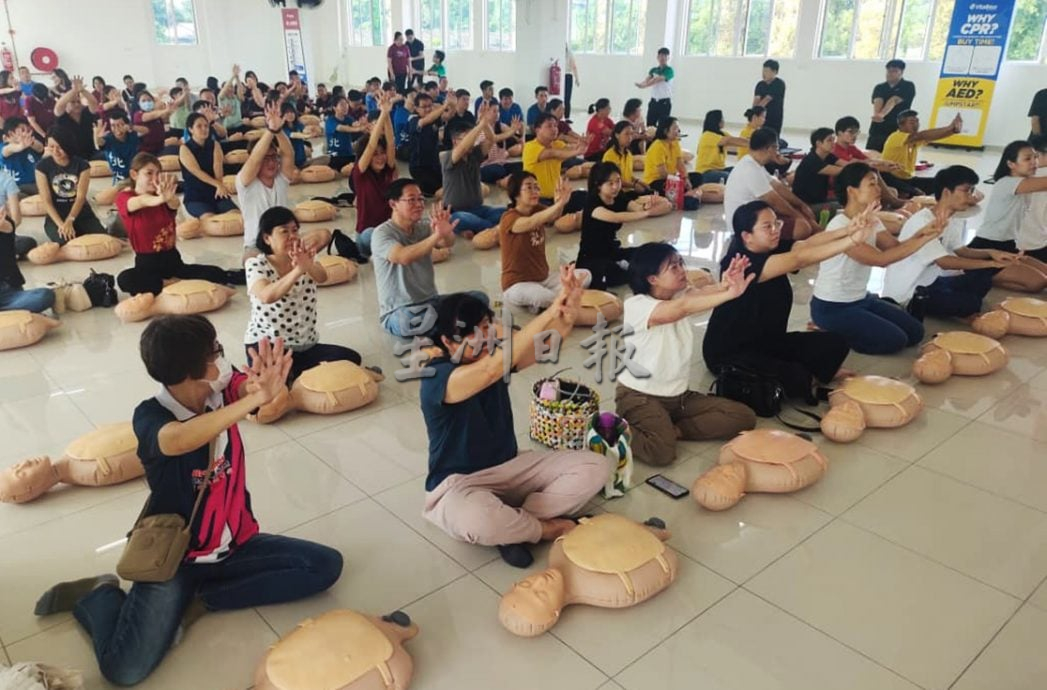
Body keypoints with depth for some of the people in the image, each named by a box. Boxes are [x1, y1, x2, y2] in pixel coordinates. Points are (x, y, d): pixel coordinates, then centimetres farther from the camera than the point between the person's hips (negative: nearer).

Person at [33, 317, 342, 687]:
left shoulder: (222, 389, -8)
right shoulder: (150, 415, -22)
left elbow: (249, 384, -29)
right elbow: (178, 441, -45)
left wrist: (266, 383, -54)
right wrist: (255, 399, -52)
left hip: (235, 543, 5)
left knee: (326, 565, -9)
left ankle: (199, 600, -4)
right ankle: (98, 595, 12)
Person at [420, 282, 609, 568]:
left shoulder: (496, 358, -2)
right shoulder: (437, 378, -22)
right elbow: (492, 371, -41)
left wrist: (569, 308, -41)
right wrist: (549, 312, -43)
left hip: (511, 466, 6)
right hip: (459, 482, -6)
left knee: (595, 467, -7)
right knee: (477, 522, -42)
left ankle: (512, 523, -13)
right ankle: (547, 528, -9)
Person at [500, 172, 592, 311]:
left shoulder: (538, 210, 3)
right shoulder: (509, 218, -17)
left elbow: (553, 217, -22)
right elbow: (531, 223, -40)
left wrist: (561, 202, -47)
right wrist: (559, 204, -54)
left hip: (544, 277, 8)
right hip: (518, 284, -8)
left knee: (585, 275, -2)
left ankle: (536, 304, -5)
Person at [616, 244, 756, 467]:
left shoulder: (681, 296, 2)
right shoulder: (636, 306, -19)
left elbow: (700, 292, -22)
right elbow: (682, 308, -38)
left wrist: (724, 285, -45)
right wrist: (730, 293, -46)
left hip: (678, 395, 7)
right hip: (640, 396, -7)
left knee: (744, 417, -4)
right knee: (662, 451, -32)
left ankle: (673, 429, -5)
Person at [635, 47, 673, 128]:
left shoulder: (669, 70, -9)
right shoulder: (653, 70, 10)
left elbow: (657, 80, -21)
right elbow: (647, 80, -6)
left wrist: (643, 86, -31)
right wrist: (641, 84, -29)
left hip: (664, 102, -5)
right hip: (654, 101, 5)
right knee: (650, 125, 5)